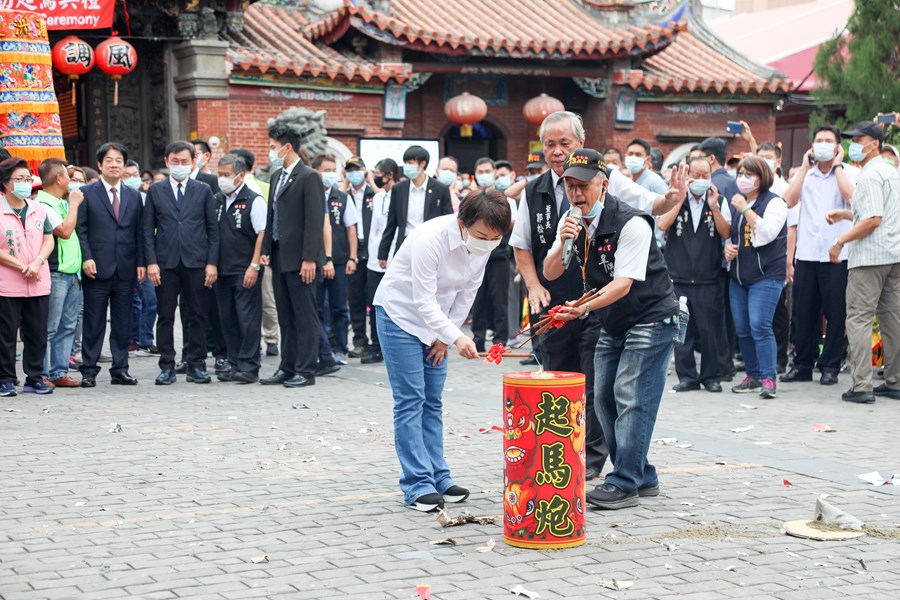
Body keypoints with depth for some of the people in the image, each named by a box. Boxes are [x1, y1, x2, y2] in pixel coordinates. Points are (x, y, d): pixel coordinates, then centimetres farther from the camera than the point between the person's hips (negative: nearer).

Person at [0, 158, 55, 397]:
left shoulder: (39, 210, 10)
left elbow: (49, 240, 9)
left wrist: (37, 263, -10)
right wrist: (22, 267, -14)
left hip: (39, 283, 5)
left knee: (37, 333, 8)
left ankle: (35, 377, 17)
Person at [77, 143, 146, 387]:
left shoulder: (133, 196, 13)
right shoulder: (86, 193, 3)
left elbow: (139, 233, 12)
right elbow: (81, 229, -2)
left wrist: (140, 263, 4)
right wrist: (86, 258, -12)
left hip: (126, 270, 3)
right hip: (97, 268, -3)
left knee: (123, 323, 6)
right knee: (93, 323, 0)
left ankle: (120, 370, 13)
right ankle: (89, 371, 6)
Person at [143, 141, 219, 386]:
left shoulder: (203, 190, 8)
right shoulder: (155, 191, 8)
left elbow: (213, 228, 6)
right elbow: (148, 230, 5)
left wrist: (212, 262, -2)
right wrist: (151, 262, -4)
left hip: (196, 262, 0)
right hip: (166, 262, 0)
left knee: (197, 315, 2)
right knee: (165, 316, 2)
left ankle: (196, 365, 9)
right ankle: (167, 367, 7)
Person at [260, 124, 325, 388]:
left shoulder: (309, 177, -10)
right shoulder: (277, 176, 16)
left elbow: (315, 221, -15)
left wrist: (309, 258, -19)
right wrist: (266, 249, 11)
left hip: (300, 259, -8)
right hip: (280, 257, 8)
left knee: (304, 316, -2)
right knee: (285, 316, 12)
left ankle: (306, 371, 2)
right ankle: (288, 368, 18)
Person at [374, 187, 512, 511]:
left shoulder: (485, 242, -12)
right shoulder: (431, 238, -32)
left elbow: (467, 291, 0)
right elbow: (424, 301, -32)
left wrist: (445, 336, -1)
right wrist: (456, 338, -42)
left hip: (437, 318, 6)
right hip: (401, 313, -6)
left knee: (432, 401, 8)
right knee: (410, 401, -8)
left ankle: (438, 478, 12)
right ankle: (417, 485, -7)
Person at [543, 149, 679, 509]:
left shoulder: (630, 224, -22)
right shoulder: (573, 222, 1)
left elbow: (624, 284, -28)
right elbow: (550, 274, -1)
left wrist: (585, 308, -43)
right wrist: (562, 243, -21)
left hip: (650, 320, -8)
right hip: (611, 324, 8)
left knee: (630, 397, -13)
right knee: (604, 398, 7)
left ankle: (624, 484, -9)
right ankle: (642, 478, 17)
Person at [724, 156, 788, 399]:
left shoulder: (774, 203, -3)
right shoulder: (735, 202, 17)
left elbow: (767, 233, -18)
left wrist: (746, 209, -17)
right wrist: (727, 247, 6)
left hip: (766, 275, -7)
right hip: (739, 275, 7)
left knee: (760, 326, -16)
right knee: (742, 329, 6)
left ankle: (768, 378, -14)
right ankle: (753, 376, 16)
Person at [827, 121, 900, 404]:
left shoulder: (870, 175, -12)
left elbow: (873, 220, -20)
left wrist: (840, 241, -13)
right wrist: (845, 214, 21)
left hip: (870, 256, -10)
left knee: (859, 319, -8)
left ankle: (861, 386, -12)